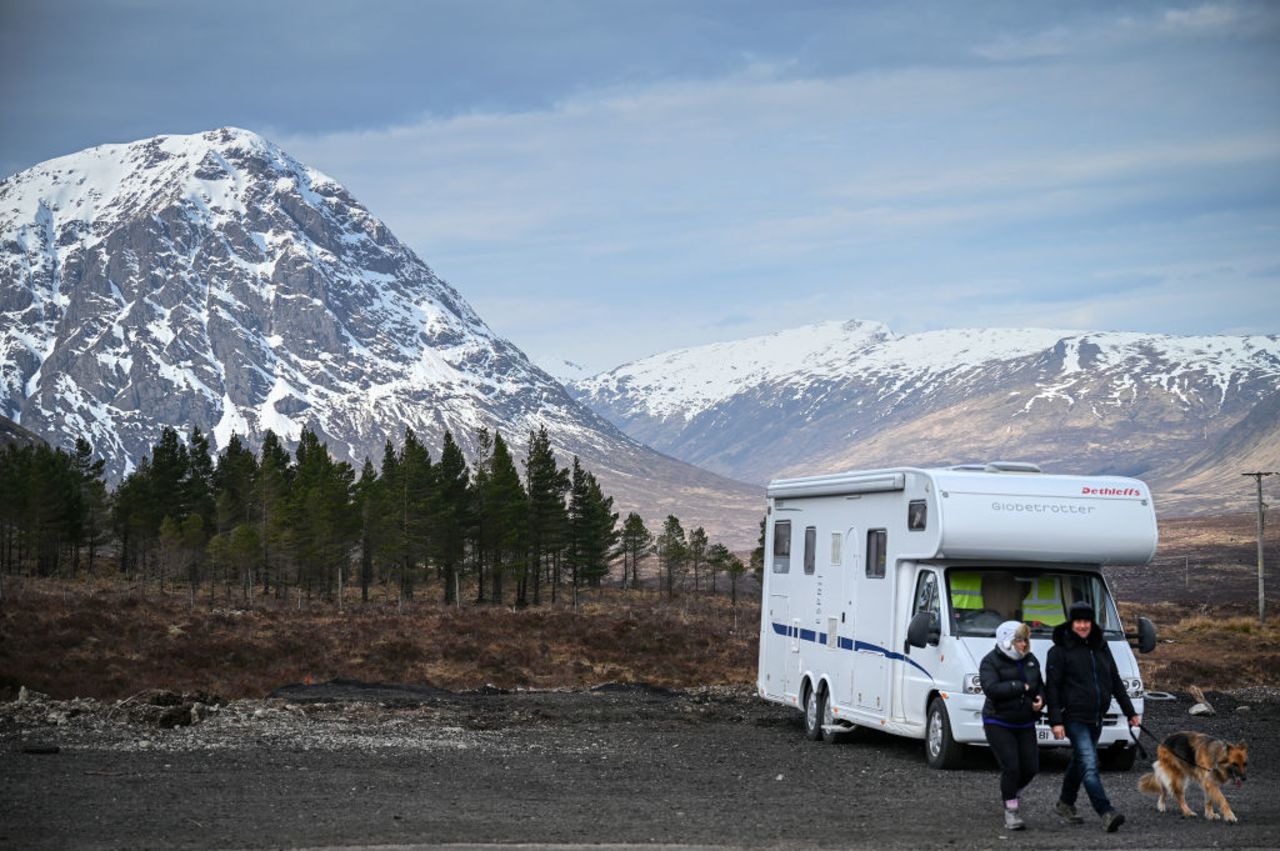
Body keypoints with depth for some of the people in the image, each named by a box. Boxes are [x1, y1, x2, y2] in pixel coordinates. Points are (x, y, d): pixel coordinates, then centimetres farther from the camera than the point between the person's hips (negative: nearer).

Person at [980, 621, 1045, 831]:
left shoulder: (1030, 660, 10)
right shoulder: (991, 661, -9)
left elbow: (1040, 685, 22)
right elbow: (991, 688, -24)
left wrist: (1040, 699, -1)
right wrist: (1021, 687, -22)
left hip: (1025, 724, 6)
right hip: (998, 724, -6)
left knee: (1031, 767, 2)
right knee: (1011, 767, -13)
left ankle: (1009, 793, 30)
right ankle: (1011, 811, -1)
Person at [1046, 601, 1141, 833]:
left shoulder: (1101, 647, 11)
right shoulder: (1060, 650, -6)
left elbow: (1115, 681, 17)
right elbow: (1052, 687, -9)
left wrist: (1130, 712, 16)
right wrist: (1055, 721, -16)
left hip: (1096, 718, 6)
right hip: (1074, 717, -6)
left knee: (1079, 761, 18)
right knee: (1089, 764, -17)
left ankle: (1065, 804, 36)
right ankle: (1106, 813, -27)